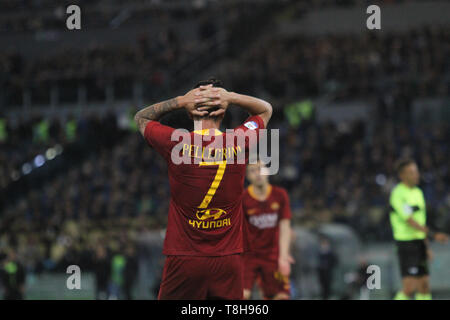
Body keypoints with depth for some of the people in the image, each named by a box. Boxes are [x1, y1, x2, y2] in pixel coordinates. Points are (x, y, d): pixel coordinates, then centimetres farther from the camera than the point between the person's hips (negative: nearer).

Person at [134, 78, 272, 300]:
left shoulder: (176, 143, -5)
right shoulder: (239, 142, -1)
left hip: (184, 260, -1)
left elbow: (141, 117, 17)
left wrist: (180, 101, 2)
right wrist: (230, 97, 4)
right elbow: (266, 109, 21)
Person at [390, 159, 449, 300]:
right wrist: (433, 235, -28)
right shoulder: (398, 194, -14)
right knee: (409, 288, -14)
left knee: (424, 286, 6)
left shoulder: (417, 192, 14)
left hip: (419, 242, 8)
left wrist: (427, 247, 17)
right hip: (406, 243, -8)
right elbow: (410, 221, -22)